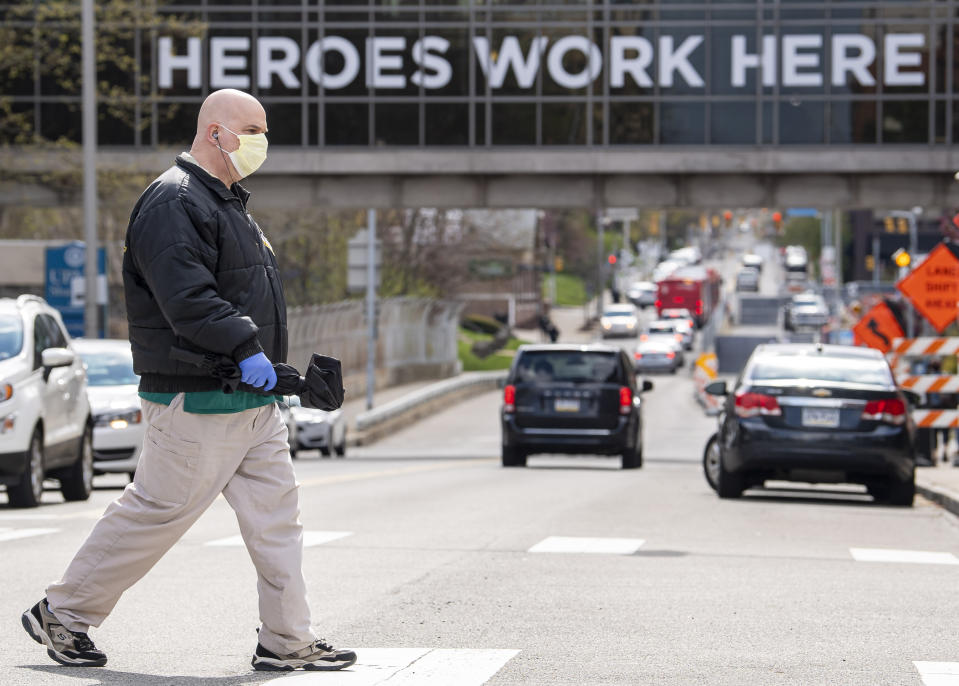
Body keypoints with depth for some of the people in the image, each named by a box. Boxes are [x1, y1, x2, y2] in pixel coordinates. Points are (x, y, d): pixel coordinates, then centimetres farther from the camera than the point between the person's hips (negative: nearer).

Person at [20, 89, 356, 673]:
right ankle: (61, 615, 11)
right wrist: (246, 347, -26)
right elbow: (187, 297, -25)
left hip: (254, 401, 10)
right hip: (198, 400, -10)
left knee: (277, 515, 6)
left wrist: (277, 368, 17)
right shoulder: (174, 203, -14)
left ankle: (289, 640, 9)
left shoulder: (228, 203, 21)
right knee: (157, 512, -3)